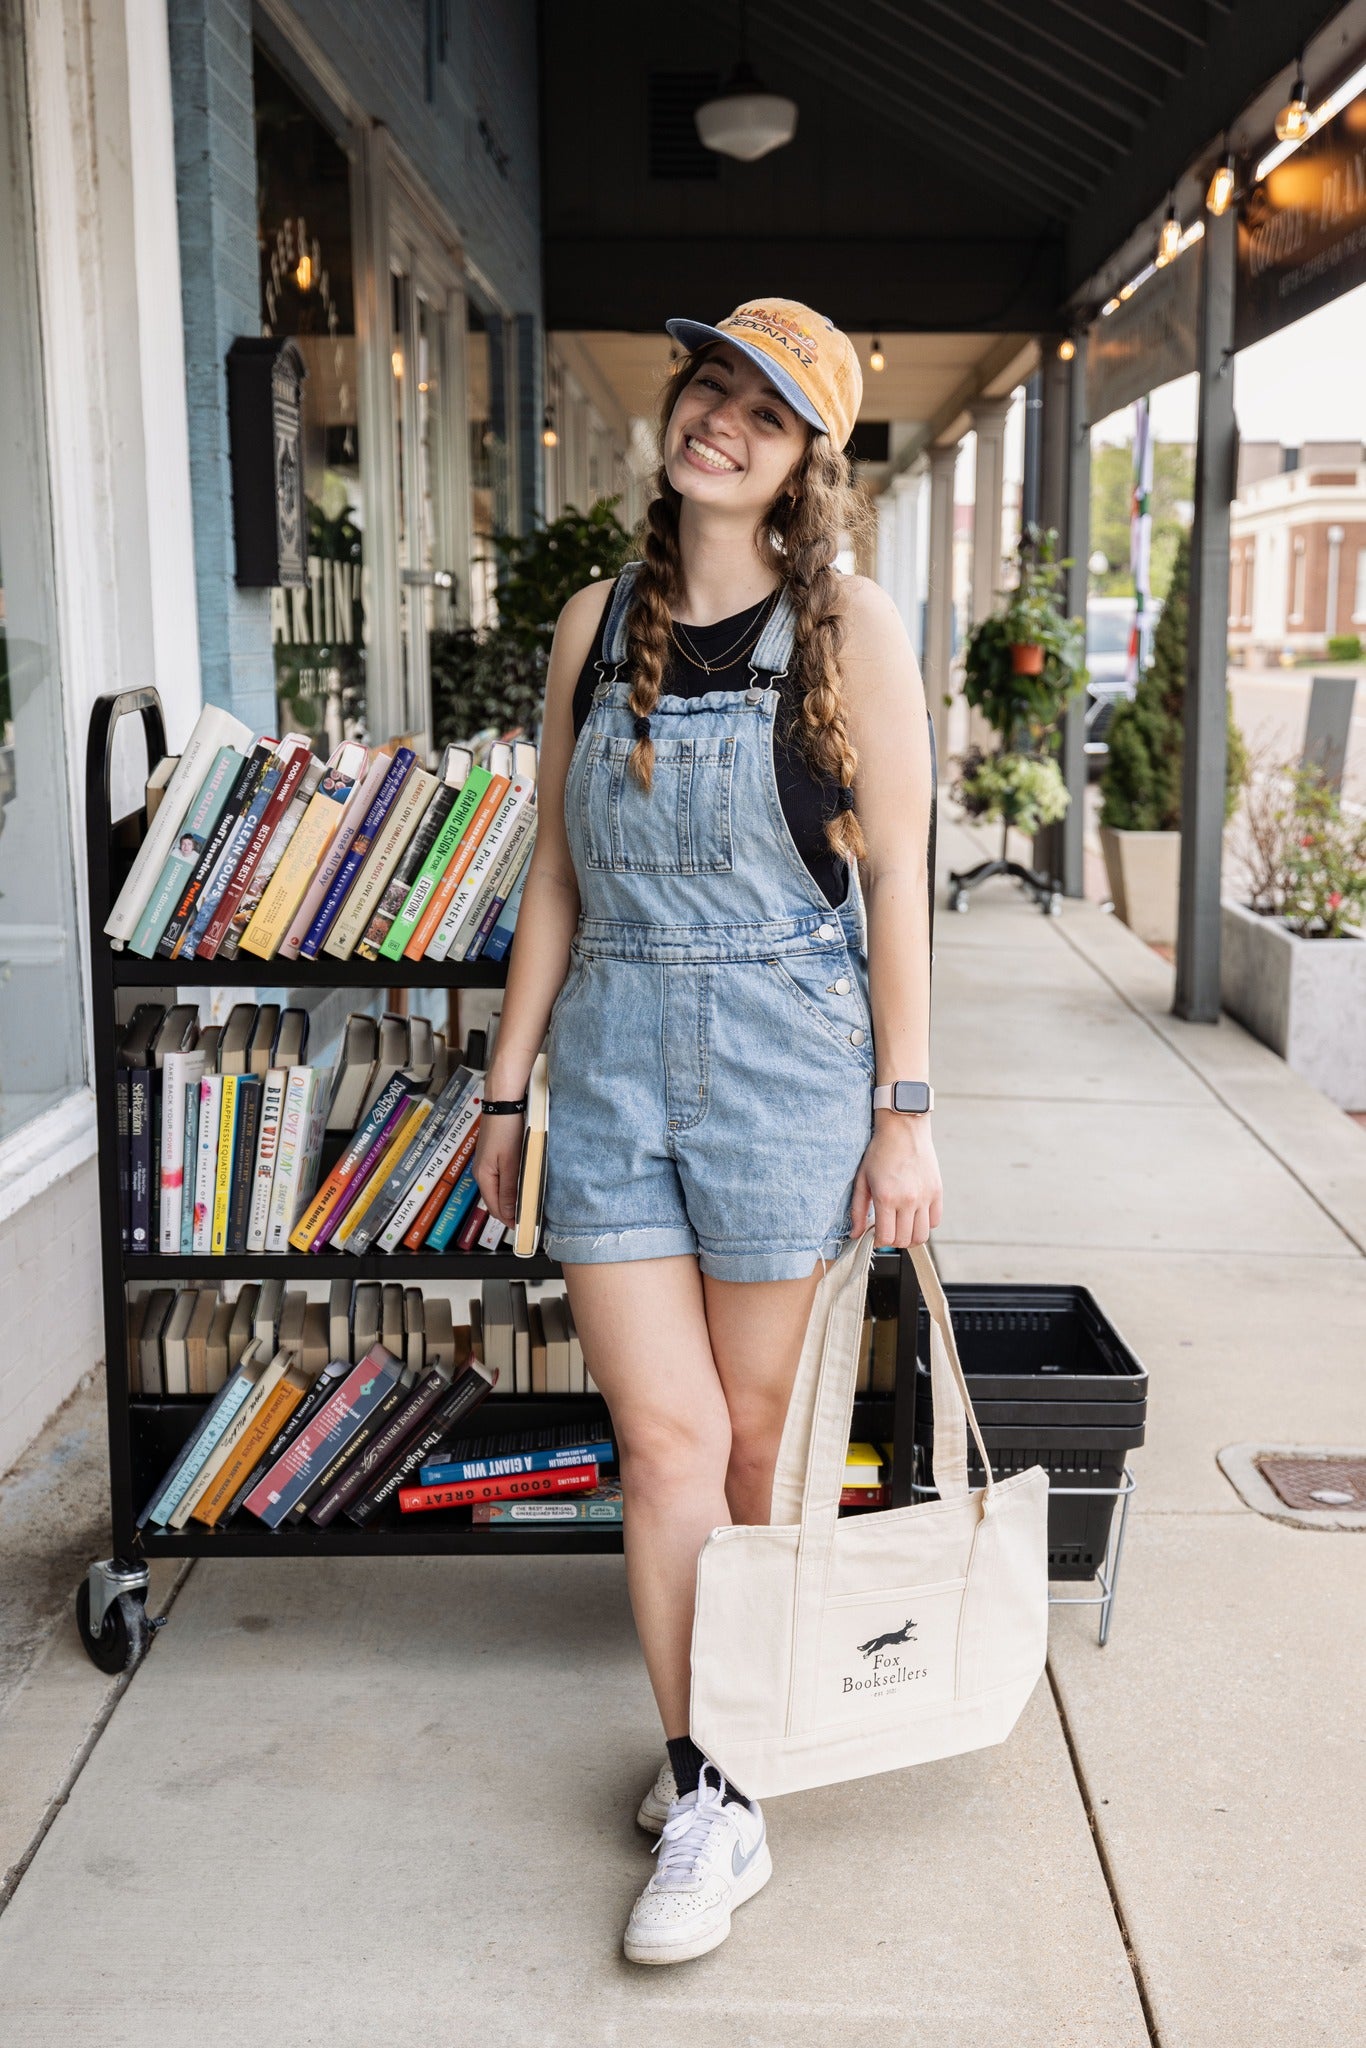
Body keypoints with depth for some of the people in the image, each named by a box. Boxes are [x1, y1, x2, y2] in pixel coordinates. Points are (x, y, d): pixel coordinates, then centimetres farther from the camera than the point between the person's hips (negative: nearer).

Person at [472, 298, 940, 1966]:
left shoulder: (847, 628, -2)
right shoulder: (598, 624, 9)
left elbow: (893, 877, -4)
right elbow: (558, 871, 11)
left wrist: (905, 1112, -7)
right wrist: (507, 1081, 11)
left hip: (783, 1058, -3)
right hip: (611, 1059, 3)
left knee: (752, 1433, 10)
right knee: (664, 1445, 1)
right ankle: (709, 1805, 16)